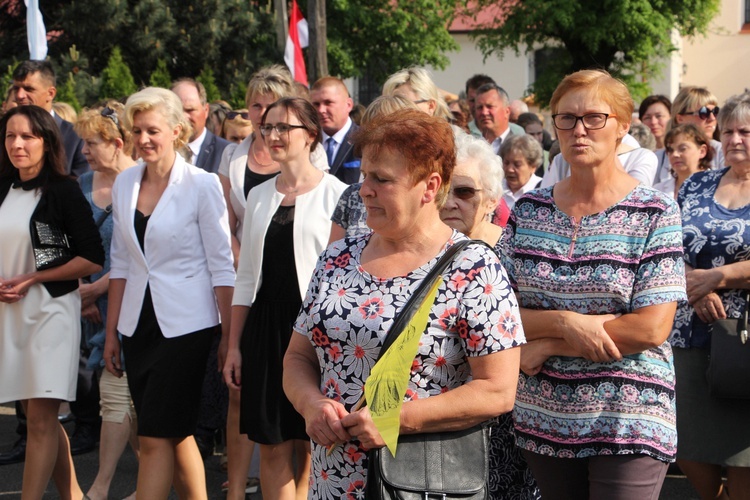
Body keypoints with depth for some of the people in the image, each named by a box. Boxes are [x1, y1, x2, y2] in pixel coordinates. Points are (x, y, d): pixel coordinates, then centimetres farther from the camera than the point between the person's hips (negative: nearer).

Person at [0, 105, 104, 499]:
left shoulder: (63, 191, -6)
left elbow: (92, 259, -10)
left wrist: (32, 279, -12)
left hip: (50, 309, -6)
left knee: (41, 416, -8)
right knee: (36, 414, 10)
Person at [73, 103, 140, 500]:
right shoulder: (84, 184, 9)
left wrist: (96, 289, -11)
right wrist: (81, 292, 1)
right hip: (95, 304, 7)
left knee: (116, 393, -6)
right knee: (131, 394, 12)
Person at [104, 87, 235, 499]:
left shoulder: (202, 185, -9)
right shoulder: (124, 183, 7)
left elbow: (222, 266, -7)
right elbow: (120, 262, 13)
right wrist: (111, 333, 11)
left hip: (185, 324, -5)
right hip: (139, 324, 6)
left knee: (155, 437, -9)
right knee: (177, 433, 12)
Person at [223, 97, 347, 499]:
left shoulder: (335, 193, -5)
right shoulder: (259, 196, 11)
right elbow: (246, 277, 14)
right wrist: (234, 345, 12)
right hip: (266, 327, 5)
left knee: (310, 449, 2)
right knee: (272, 448, 5)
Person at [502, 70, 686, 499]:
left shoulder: (655, 213, -6)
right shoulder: (528, 210, 5)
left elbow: (651, 329, -13)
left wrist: (549, 346, -11)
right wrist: (566, 323, -16)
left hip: (628, 426, -4)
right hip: (544, 421, 4)